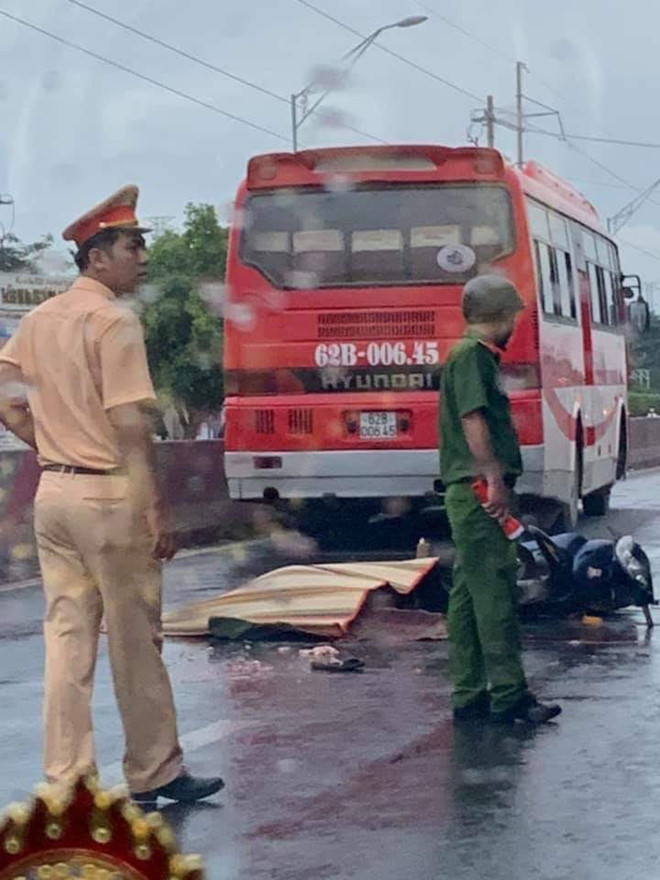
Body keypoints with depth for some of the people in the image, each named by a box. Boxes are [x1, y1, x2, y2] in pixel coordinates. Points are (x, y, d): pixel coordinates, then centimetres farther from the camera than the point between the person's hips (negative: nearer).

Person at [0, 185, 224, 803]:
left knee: (66, 637, 9)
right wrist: (157, 511, -15)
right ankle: (154, 772, 14)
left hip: (53, 492, 7)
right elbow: (130, 426, -17)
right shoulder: (114, 321, -13)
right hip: (109, 495, -7)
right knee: (135, 641, 4)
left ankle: (65, 780, 12)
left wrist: (51, 447, 14)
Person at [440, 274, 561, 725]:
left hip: (474, 495, 11)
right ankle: (509, 695, -9)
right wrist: (494, 479, -24)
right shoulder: (472, 355, -10)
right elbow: (472, 419, -19)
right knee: (495, 593, -9)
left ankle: (468, 697, 12)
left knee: (469, 594, 9)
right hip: (480, 490, -11)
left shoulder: (480, 356, 22)